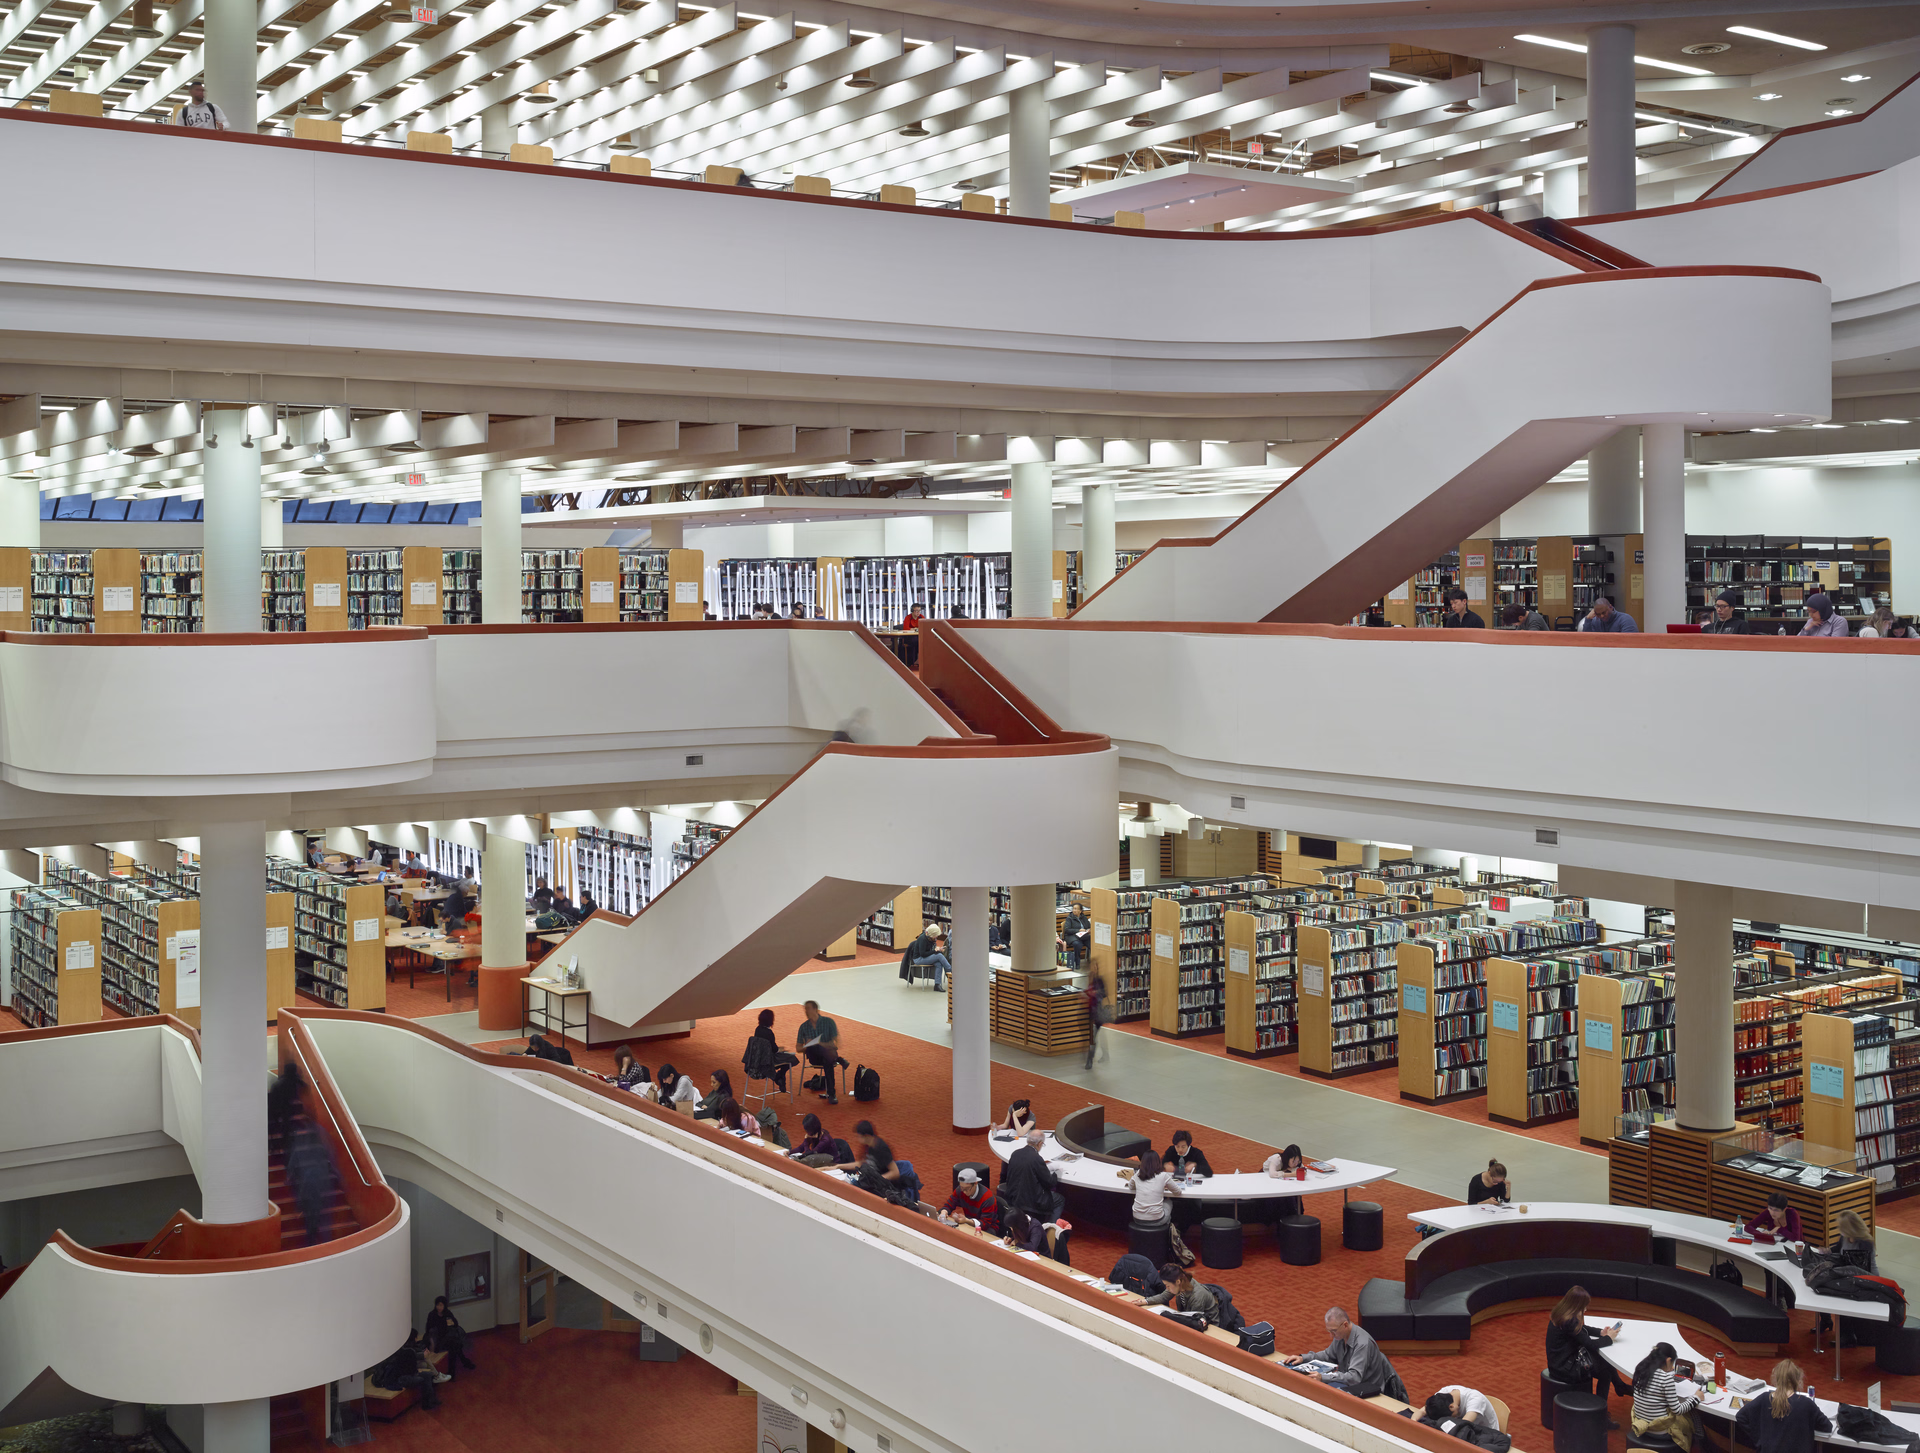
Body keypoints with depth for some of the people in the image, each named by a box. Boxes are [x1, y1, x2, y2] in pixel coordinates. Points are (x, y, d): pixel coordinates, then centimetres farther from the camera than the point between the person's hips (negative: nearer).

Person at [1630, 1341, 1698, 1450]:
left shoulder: (1640, 1370, -4)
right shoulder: (1666, 1377, -24)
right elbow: (1677, 1410, -18)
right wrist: (1695, 1397, -3)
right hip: (1659, 1428, -7)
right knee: (1690, 1421, 23)